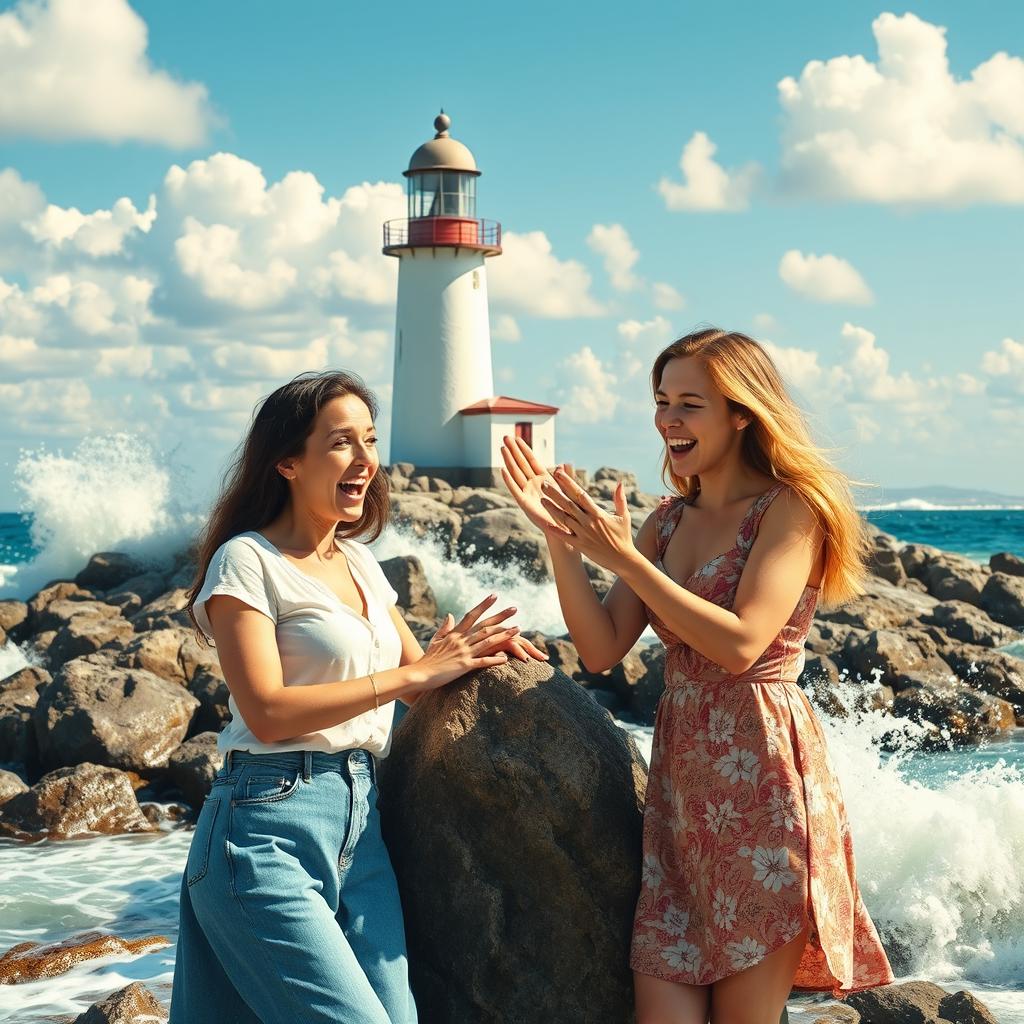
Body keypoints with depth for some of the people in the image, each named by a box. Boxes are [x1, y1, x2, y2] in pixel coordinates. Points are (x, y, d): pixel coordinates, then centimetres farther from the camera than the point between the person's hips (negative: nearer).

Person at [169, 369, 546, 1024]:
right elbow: (267, 712, -16)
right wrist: (416, 672, -15)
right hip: (269, 833, -7)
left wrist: (474, 652, -1)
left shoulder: (361, 563, 16)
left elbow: (423, 686, 21)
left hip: (361, 832, 7)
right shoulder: (246, 560, -6)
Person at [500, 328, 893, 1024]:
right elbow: (602, 649, 6)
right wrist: (561, 540, -4)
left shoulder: (791, 508, -6)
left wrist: (622, 556, -17)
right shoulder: (668, 521, 14)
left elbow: (740, 644, -18)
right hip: (680, 776, 6)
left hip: (762, 771, -6)